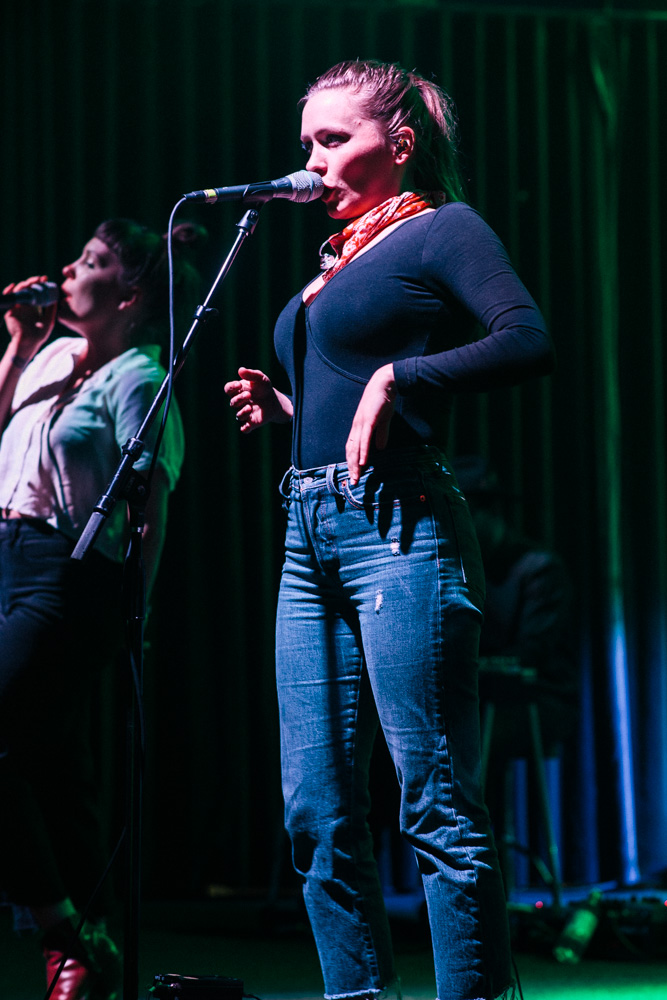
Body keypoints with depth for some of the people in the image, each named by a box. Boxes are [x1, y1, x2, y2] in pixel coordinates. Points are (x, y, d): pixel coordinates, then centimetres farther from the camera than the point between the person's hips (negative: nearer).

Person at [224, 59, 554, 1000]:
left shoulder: (442, 227, 0)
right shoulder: (340, 262, 23)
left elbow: (530, 340, -16)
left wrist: (397, 376, -18)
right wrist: (285, 410, 12)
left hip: (397, 525, -9)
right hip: (311, 535, 9)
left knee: (437, 804, -9)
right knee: (317, 809, 7)